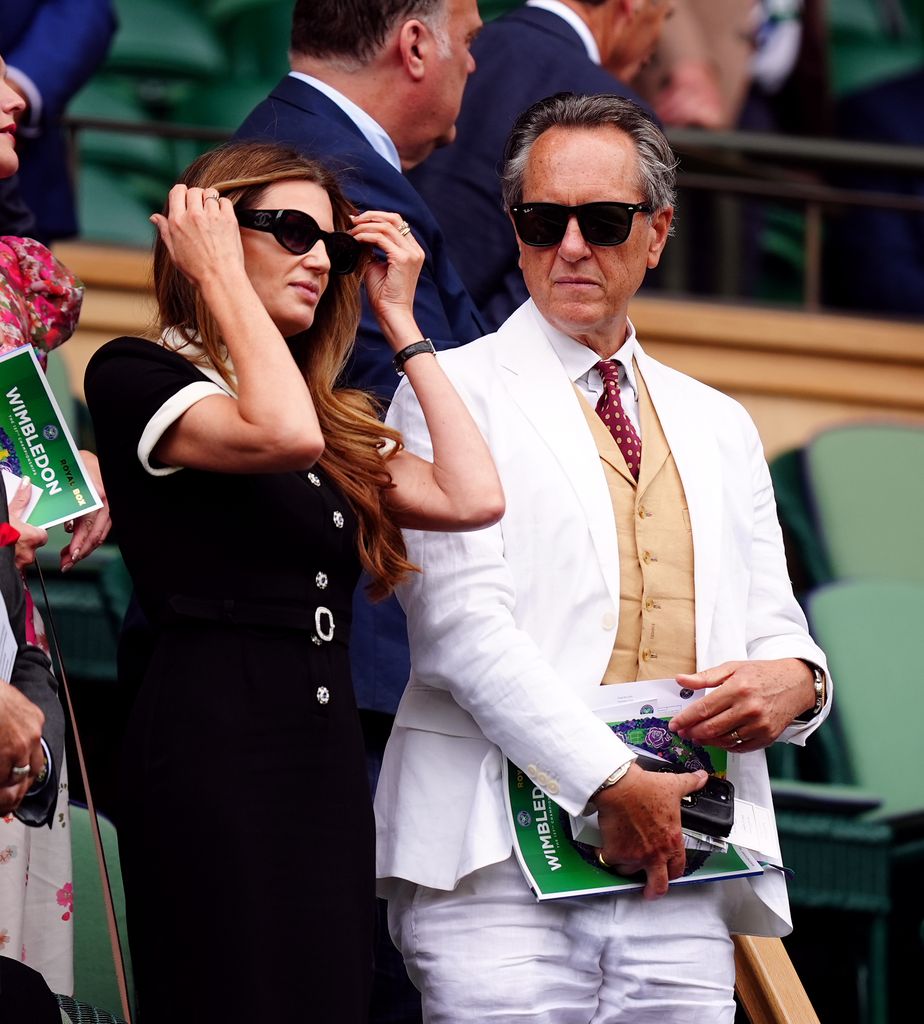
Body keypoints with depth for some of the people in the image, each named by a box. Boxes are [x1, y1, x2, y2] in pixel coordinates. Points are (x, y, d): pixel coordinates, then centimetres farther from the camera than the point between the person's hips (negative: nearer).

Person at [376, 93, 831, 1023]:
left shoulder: (719, 430, 23)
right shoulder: (453, 393, 5)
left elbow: (773, 625, 24)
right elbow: (462, 620, -6)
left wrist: (792, 678, -3)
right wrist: (608, 782, -14)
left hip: (677, 875, 4)